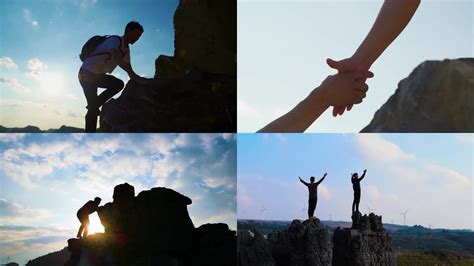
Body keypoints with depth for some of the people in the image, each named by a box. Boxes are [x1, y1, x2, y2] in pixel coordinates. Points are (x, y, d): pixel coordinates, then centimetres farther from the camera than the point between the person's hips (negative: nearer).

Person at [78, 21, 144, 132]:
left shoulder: (126, 49, 7)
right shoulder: (115, 40, -18)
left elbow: (127, 66, 11)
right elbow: (116, 58, -36)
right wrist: (133, 74, -44)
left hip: (97, 75, 9)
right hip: (86, 74, -9)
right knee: (93, 107, -13)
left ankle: (94, 106, 2)